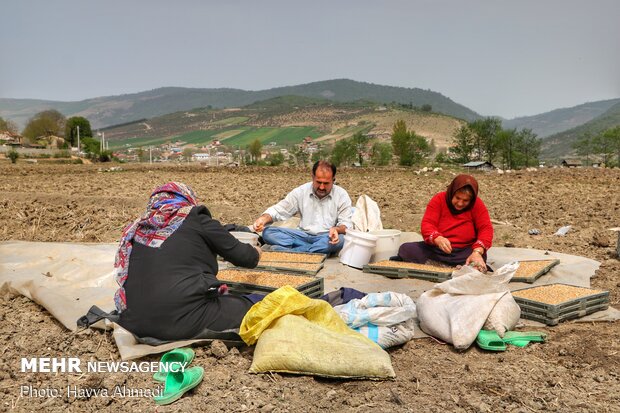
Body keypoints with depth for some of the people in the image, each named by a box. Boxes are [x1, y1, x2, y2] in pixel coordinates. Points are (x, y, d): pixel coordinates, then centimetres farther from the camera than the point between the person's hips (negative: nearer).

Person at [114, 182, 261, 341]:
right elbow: (240, 256, 9)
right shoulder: (195, 220, 3)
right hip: (183, 321, -6)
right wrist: (254, 253, 33)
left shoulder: (136, 227, 14)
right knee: (246, 307, 13)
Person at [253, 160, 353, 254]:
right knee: (268, 232, -19)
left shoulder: (342, 195, -1)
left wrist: (337, 229, -29)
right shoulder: (300, 192, 3)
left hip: (327, 238, -2)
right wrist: (264, 218, -18)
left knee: (339, 239, -39)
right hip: (303, 235, 2)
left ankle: (287, 250, -32)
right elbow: (278, 210, 4)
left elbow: (346, 225, -5)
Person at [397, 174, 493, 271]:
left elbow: (486, 228, -11)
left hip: (464, 251, 0)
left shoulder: (477, 205, -4)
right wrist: (438, 239, -36)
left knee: (481, 256, -35)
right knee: (406, 249, -22)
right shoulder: (439, 200, -4)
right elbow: (427, 224, -13)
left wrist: (477, 252, -30)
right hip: (435, 248, 0)